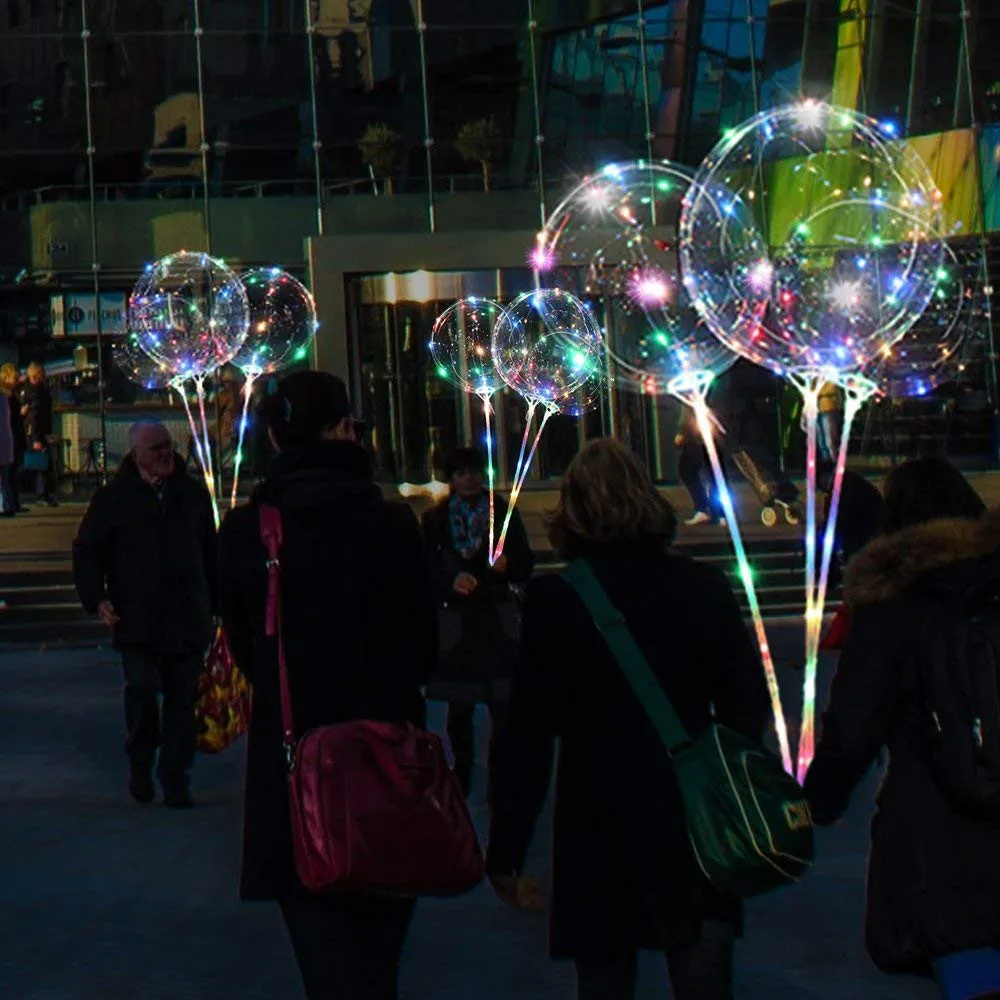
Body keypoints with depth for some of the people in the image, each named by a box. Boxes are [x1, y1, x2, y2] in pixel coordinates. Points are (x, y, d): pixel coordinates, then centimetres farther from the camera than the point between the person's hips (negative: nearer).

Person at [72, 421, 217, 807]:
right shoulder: (114, 498, 1)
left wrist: (213, 604, 16)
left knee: (182, 700, 4)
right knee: (142, 688, -13)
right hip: (137, 619, -3)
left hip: (189, 620, 3)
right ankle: (140, 762, 13)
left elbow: (209, 551, 19)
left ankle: (176, 779, 13)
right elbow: (86, 550, 6)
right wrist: (96, 599, -7)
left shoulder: (192, 494, 9)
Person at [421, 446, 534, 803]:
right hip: (456, 621, 0)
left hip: (499, 622, 0)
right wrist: (451, 582, -16)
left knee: (503, 708, -7)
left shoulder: (503, 513, 8)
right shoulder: (436, 519, 7)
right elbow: (429, 573, 4)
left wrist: (506, 565, -16)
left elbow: (524, 568, 6)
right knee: (459, 710, 4)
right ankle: (461, 776, 21)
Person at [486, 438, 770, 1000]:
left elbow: (530, 735, -10)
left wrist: (506, 849, -5)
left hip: (599, 835, -2)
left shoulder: (555, 600, -10)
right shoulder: (704, 587, -1)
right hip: (698, 831, 2)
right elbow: (748, 706, 4)